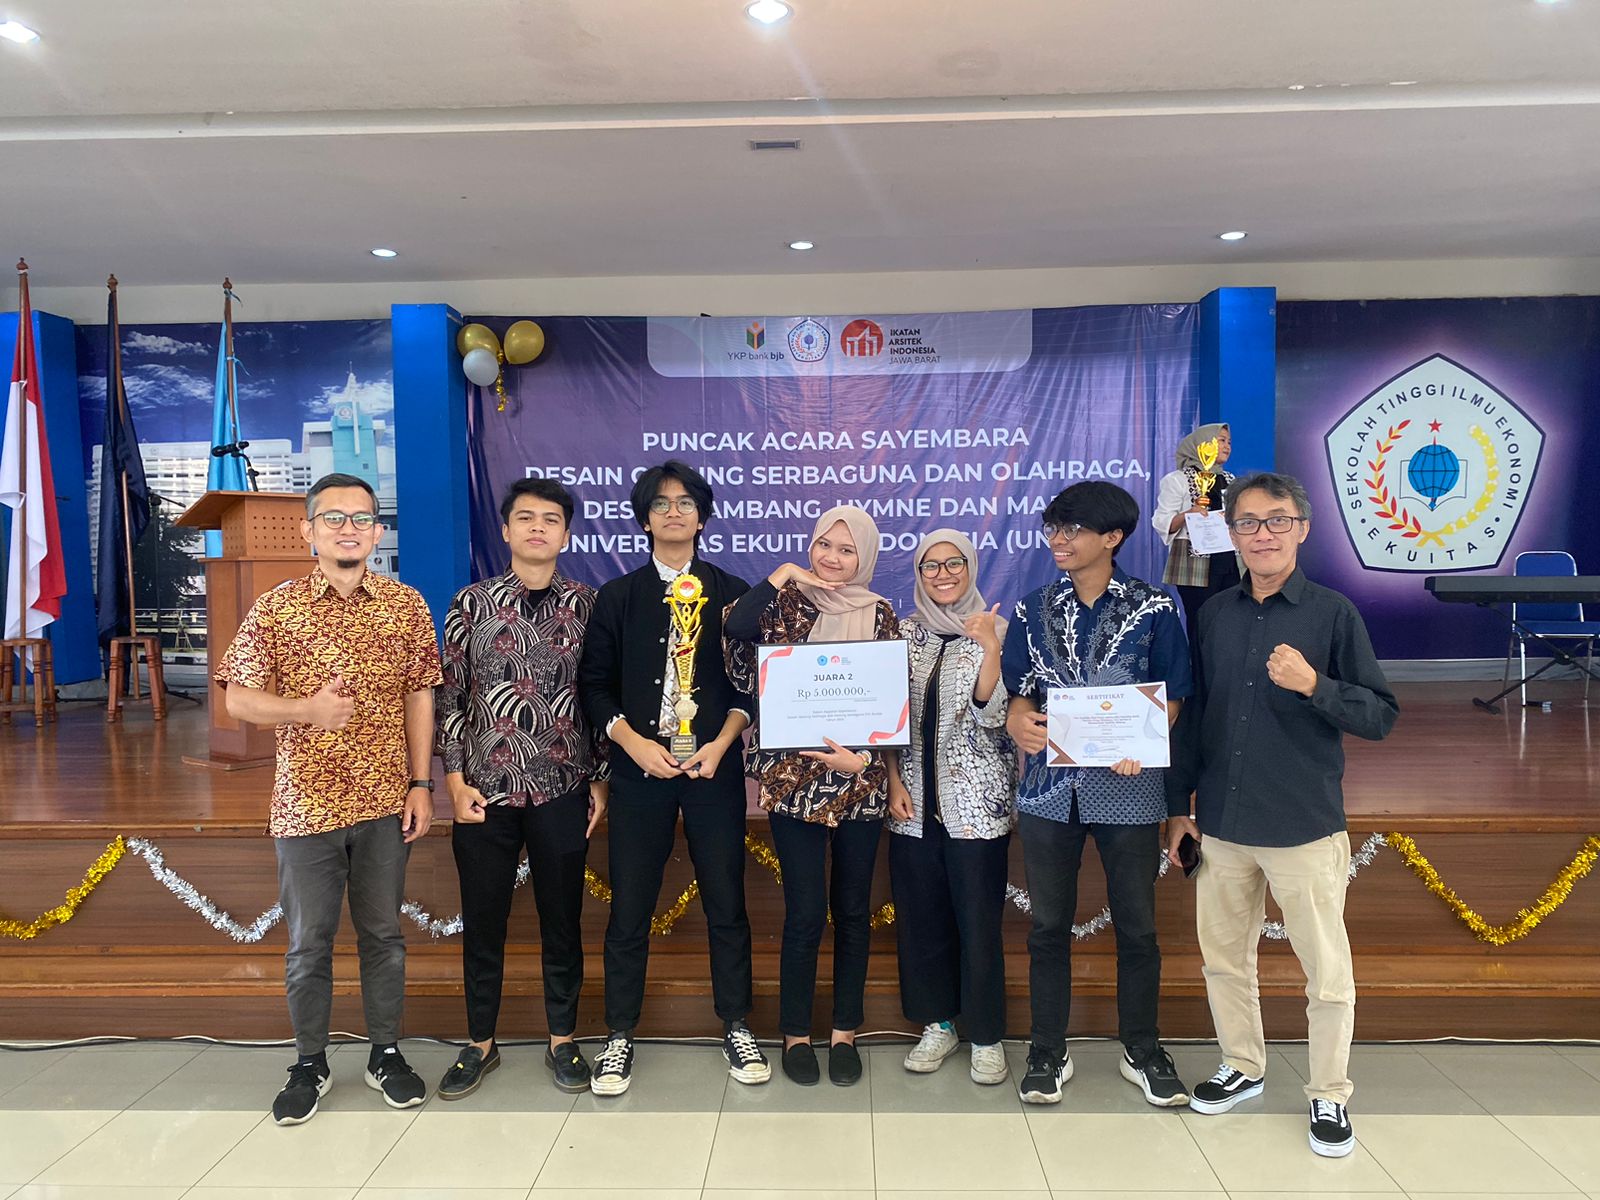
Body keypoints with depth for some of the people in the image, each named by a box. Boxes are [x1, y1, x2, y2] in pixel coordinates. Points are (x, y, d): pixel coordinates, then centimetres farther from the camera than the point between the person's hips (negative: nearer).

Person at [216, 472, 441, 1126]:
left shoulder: (406, 604, 0)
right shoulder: (274, 608, -3)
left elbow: (418, 697, 4)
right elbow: (238, 699, -2)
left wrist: (420, 783, 0)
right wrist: (308, 710, -20)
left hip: (386, 802, 1)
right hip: (306, 803, -1)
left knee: (383, 933, 13)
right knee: (308, 942, 11)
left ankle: (386, 1053, 30)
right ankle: (310, 1064, 29)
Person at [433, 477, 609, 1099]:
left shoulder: (586, 605, 2)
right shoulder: (472, 603, 1)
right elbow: (450, 697, 2)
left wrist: (602, 778, 2)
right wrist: (456, 780, -3)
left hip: (563, 789, 0)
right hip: (486, 789, 0)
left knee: (562, 919, 10)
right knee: (482, 921, 12)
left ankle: (562, 1040, 27)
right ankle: (480, 1043, 29)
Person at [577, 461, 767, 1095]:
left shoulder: (731, 593, 6)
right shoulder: (618, 597, 7)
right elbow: (594, 683, 3)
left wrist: (721, 744, -9)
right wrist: (635, 743, -11)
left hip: (714, 768, 0)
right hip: (639, 767, 0)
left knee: (726, 904, 6)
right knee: (629, 910, 5)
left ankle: (736, 1029, 22)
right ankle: (619, 1036, 20)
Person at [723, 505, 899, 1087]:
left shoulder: (880, 615, 6)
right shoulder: (786, 601, 2)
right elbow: (736, 628, -20)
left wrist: (865, 758, -9)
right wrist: (780, 576, -13)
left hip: (860, 781, 2)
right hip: (793, 776, -2)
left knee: (853, 909, 10)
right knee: (805, 911, -1)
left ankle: (845, 1031, 26)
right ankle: (796, 1033, 18)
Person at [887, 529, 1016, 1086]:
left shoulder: (995, 629, -1)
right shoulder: (905, 633, 8)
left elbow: (992, 714, -10)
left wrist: (990, 647, -22)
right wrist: (894, 781, 0)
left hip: (976, 803, -3)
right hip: (914, 803, 3)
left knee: (979, 921, 1)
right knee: (920, 918, 10)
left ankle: (986, 1036, 18)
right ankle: (937, 1024, 27)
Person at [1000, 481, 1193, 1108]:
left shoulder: (1153, 609, -2)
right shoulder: (1035, 609, 7)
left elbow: (1172, 697, -1)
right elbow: (1017, 689, 6)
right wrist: (1019, 719, -16)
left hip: (1128, 787, -2)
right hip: (1050, 784, 2)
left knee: (1136, 926, 10)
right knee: (1048, 925, 10)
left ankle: (1142, 1051, 29)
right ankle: (1048, 1052, 24)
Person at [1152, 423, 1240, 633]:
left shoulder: (1230, 481, 19)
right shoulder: (1177, 480, -1)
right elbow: (1161, 523, -8)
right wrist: (1187, 515, -25)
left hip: (1229, 563, 6)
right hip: (1195, 563, -6)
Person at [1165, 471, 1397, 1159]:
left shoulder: (1333, 613, -6)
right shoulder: (1215, 615, 5)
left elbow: (1381, 716, -6)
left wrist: (1314, 685, -23)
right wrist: (1180, 804, 10)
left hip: (1305, 827, -4)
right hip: (1221, 824, 4)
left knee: (1327, 972, 7)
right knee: (1224, 956, 16)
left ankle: (1329, 1096, 26)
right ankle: (1242, 1068, 36)